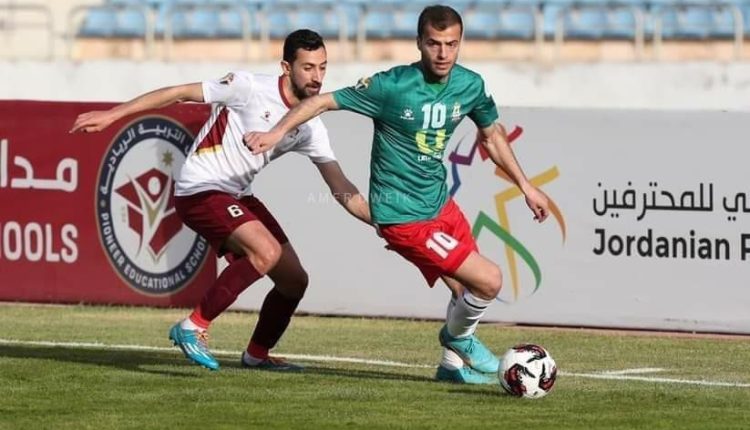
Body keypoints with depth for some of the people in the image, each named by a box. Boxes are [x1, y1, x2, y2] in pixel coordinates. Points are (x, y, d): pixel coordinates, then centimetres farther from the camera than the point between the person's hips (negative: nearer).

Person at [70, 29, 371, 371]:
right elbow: (180, 93, -11)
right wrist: (112, 115, -12)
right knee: (267, 251, -28)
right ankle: (193, 327, -18)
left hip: (238, 197, 8)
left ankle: (257, 354, 25)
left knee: (294, 279, 3)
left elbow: (342, 189, 3)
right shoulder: (249, 87, -16)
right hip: (200, 190, -8)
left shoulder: (311, 127, 1)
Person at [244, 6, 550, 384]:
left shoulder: (469, 85, -2)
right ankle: (458, 337, 18)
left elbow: (492, 135, 16)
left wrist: (525, 185, 20)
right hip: (403, 215, -7)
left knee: (468, 292, 14)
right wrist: (276, 132, -26)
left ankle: (454, 364, 37)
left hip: (439, 203, 7)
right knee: (488, 280, -11)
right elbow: (324, 101, -15)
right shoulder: (392, 86, -21)